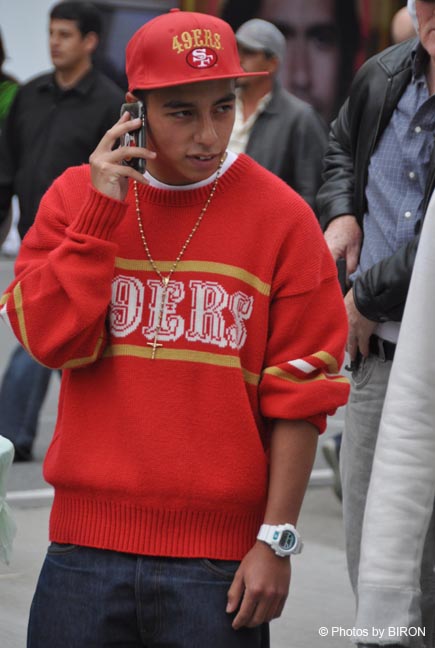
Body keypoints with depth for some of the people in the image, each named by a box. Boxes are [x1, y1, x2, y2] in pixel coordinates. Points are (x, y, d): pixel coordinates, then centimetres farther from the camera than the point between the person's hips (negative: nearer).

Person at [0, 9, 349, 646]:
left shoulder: (281, 216, -2)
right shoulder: (76, 196, 6)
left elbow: (299, 395, -3)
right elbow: (51, 340, -6)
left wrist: (277, 542, -7)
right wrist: (101, 211, -11)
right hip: (87, 546, 2)